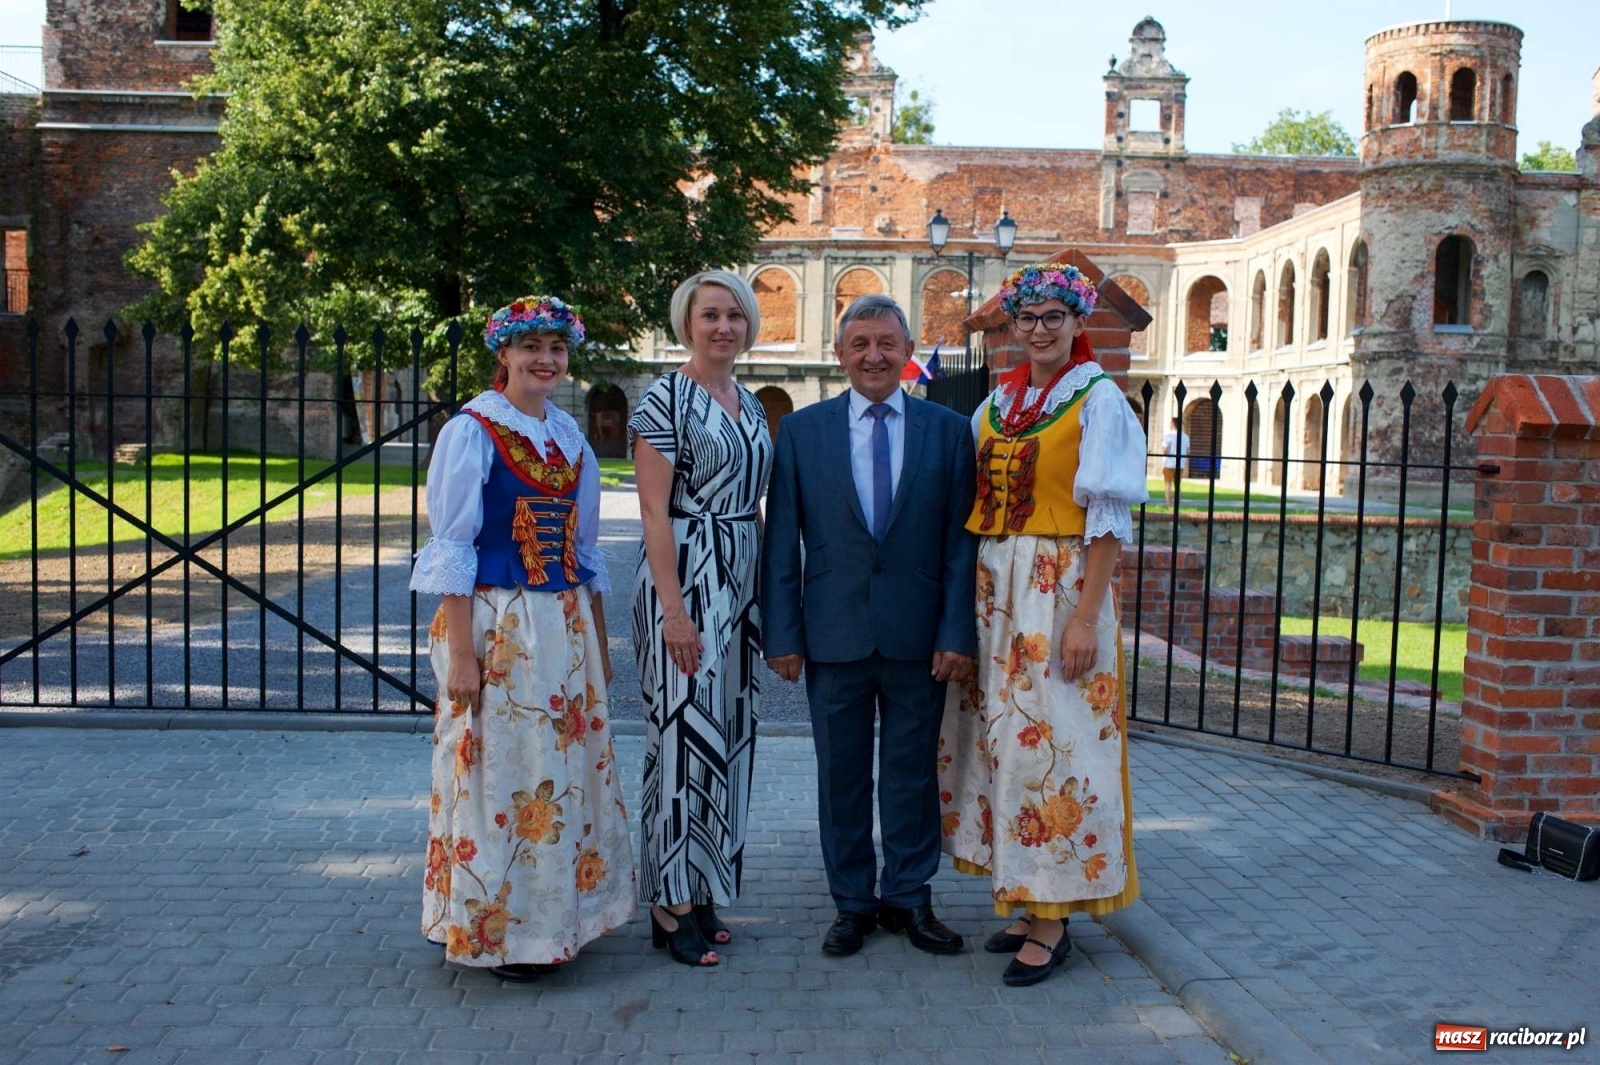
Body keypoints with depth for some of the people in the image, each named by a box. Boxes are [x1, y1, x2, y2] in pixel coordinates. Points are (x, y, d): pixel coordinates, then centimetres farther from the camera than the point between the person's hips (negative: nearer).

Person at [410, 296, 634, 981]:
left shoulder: (569, 436, 12)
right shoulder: (472, 431, -6)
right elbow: (452, 549, -10)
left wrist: (599, 645, 14)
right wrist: (460, 654, -16)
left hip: (566, 626, 6)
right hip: (496, 623, -6)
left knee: (564, 772, 12)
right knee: (499, 772, 2)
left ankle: (556, 914, 29)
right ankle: (498, 931, 18)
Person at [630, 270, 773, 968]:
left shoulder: (751, 405, 14)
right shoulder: (665, 399, -8)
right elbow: (653, 510, -14)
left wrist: (766, 594, 13)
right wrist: (675, 610, -20)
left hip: (739, 583, 8)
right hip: (682, 579, -8)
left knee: (726, 734, 11)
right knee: (683, 733, -4)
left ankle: (700, 893, 24)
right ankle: (670, 907, 10)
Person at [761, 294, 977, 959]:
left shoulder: (949, 430, 3)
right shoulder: (802, 430, 3)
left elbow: (962, 541, 1)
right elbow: (781, 543, 2)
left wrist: (957, 632, -6)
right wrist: (783, 634, -3)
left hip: (919, 635, 0)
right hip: (834, 635, 0)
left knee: (913, 772, 11)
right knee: (841, 774, 10)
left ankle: (909, 898, 27)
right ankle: (853, 903, 26)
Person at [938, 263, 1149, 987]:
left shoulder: (1098, 400, -5)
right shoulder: (996, 403, 12)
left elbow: (1108, 518, -10)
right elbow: (975, 503, 12)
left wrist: (1086, 615, -17)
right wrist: (964, 599, 6)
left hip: (1060, 589, -6)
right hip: (992, 588, 6)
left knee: (1049, 741, -4)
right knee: (1000, 734, 9)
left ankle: (1052, 923, 8)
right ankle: (1026, 899, 22)